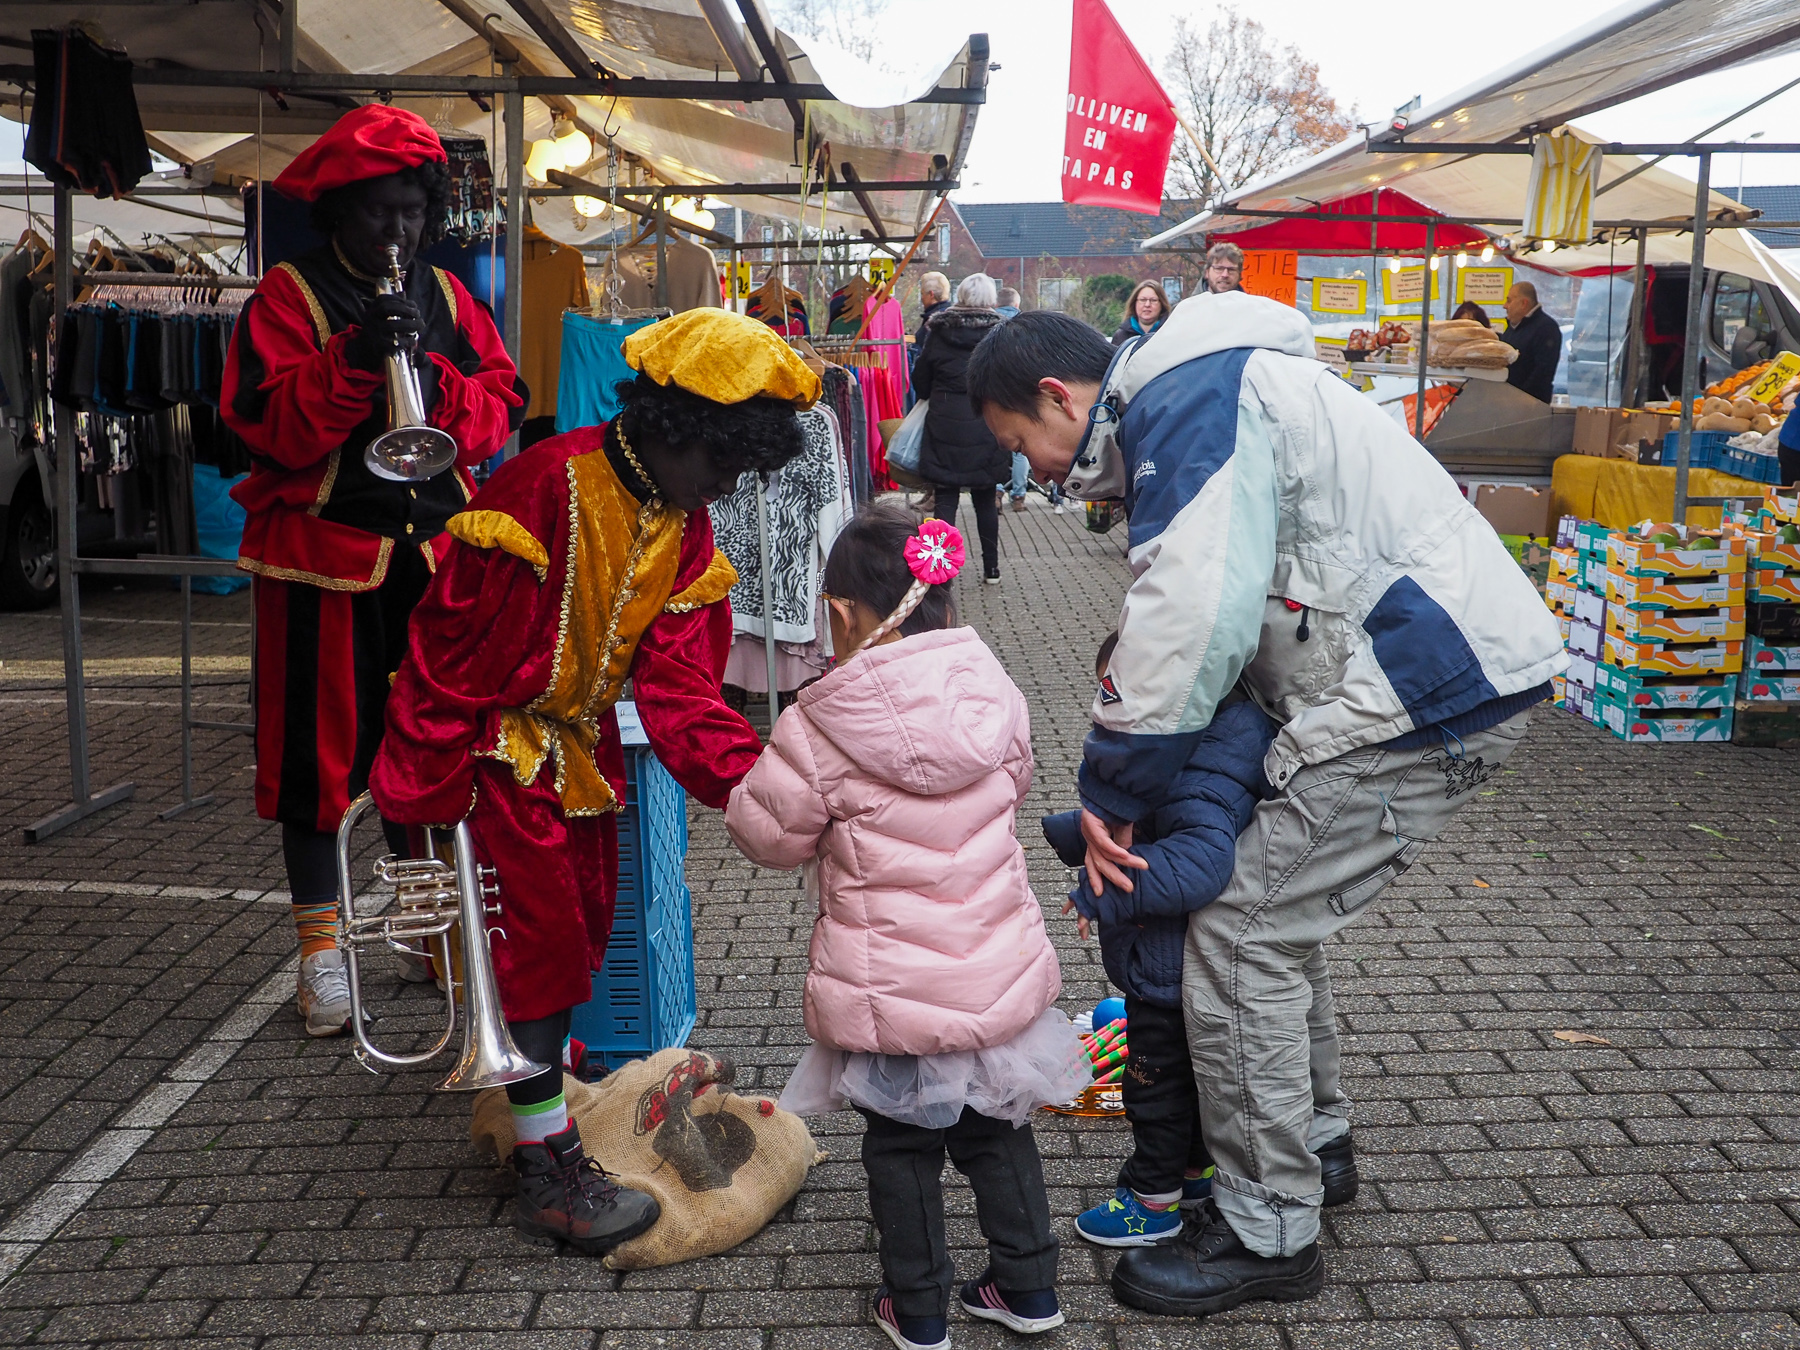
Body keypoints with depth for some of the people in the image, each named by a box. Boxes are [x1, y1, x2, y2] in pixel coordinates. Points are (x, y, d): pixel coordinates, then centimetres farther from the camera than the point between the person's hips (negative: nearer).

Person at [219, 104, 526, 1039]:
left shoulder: (444, 296, 11)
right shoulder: (288, 297, -3)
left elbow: (500, 409, 4)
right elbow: (270, 426, -14)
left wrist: (440, 382, -15)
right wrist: (356, 357, -25)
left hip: (431, 546, 4)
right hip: (325, 549, -4)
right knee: (323, 743, 2)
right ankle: (320, 949, 16)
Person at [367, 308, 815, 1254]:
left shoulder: (684, 526, -4)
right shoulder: (544, 491, -28)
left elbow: (678, 687, -8)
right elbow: (453, 653, -24)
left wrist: (757, 779, -23)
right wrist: (422, 797, -19)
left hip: (580, 740, 8)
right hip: (496, 741, -7)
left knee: (583, 928, 16)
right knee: (535, 937, -3)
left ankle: (532, 1076, 38)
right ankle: (549, 1173, 8)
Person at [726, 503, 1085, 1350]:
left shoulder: (822, 730, -19)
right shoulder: (996, 697, -5)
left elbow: (767, 833, -7)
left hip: (888, 986, -4)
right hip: (999, 971, 4)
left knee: (900, 1145, 16)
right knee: (996, 1127, 22)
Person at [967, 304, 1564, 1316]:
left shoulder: (1188, 399, -14)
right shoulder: (1191, 406, 20)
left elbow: (1195, 614, -26)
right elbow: (1237, 603, 22)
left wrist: (1112, 789, -16)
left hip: (1436, 692, -10)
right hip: (1450, 673, 11)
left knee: (1242, 930, -7)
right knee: (1275, 895, 19)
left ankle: (1268, 1232, 5)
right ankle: (1312, 1133, 36)